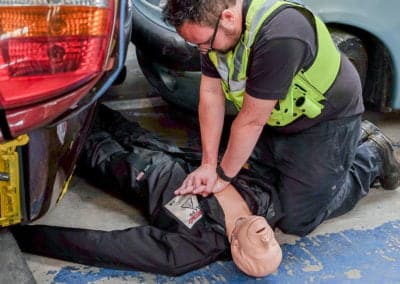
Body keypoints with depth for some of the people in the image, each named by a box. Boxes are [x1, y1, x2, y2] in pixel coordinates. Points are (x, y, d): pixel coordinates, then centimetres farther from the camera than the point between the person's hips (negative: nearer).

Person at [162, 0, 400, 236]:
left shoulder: (278, 37, -39)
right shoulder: (212, 27, -14)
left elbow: (251, 121, -31)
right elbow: (211, 93, -9)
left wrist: (224, 176, -19)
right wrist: (208, 164, -12)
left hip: (327, 118, -7)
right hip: (279, 117, 8)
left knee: (297, 221, -4)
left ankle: (372, 157, 16)